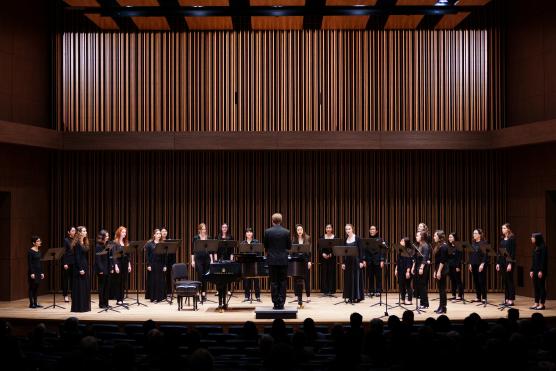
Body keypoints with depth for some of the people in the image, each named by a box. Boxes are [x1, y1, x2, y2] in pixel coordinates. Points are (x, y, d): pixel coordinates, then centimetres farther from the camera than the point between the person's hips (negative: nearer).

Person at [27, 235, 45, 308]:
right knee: (32, 287, -3)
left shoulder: (39, 251, 11)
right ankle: (31, 303, 1)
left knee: (36, 287, 9)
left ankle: (35, 303, 12)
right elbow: (29, 263, -14)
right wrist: (31, 273, -19)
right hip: (33, 271, -7)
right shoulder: (30, 251, -11)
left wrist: (41, 272, 13)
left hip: (38, 271, 7)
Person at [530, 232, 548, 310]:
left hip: (541, 270, -8)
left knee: (541, 286, -4)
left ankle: (542, 304, 0)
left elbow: (544, 260, -16)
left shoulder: (543, 247, -11)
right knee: (536, 287, 9)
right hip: (535, 270, 8)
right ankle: (536, 303, 13)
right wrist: (532, 270, 13)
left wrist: (541, 271, -19)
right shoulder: (535, 248, 14)